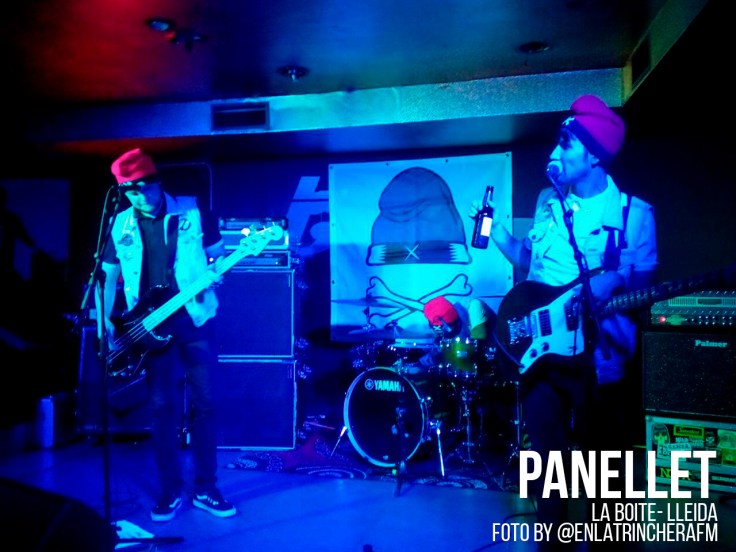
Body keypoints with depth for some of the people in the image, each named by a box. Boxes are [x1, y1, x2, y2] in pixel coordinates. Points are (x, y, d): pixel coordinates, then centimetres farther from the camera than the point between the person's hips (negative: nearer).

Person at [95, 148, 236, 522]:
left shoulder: (193, 214, -2)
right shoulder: (119, 227, 6)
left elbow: (218, 254, 4)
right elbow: (108, 276, 9)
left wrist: (215, 272, -18)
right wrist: (108, 325, -1)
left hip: (195, 319, -1)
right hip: (150, 326, 2)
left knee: (203, 403, 3)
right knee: (162, 407, 5)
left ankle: (205, 488, 18)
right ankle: (170, 491, 20)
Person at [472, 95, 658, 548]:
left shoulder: (634, 212, -3)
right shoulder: (548, 202, 9)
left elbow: (647, 280, 1)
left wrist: (617, 279, -20)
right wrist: (497, 231, 3)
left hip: (599, 354, -3)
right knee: (545, 451, 7)